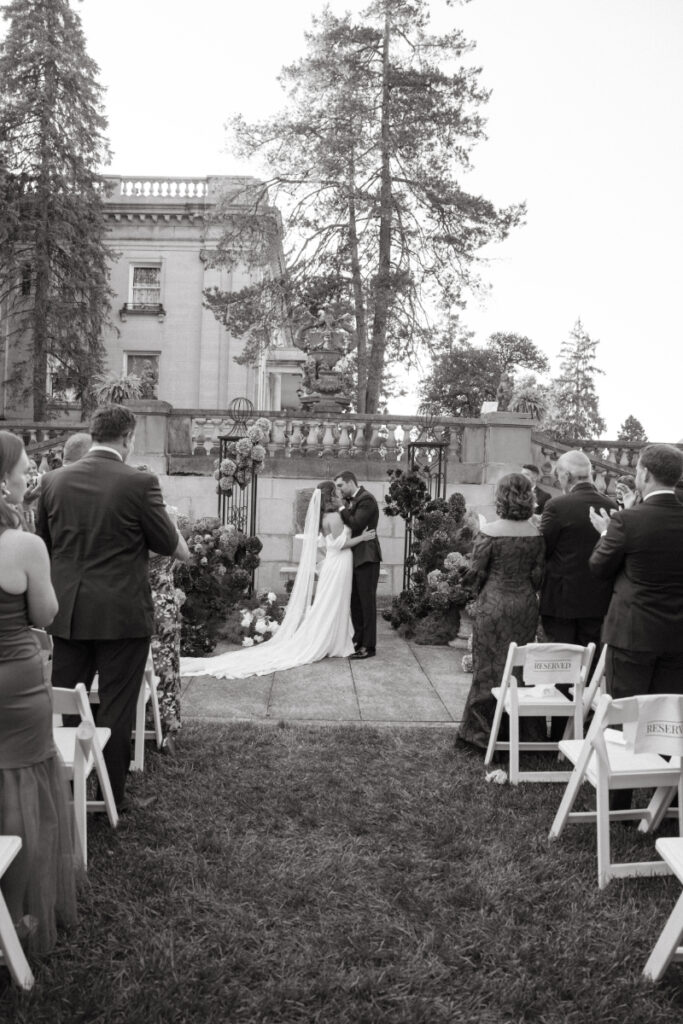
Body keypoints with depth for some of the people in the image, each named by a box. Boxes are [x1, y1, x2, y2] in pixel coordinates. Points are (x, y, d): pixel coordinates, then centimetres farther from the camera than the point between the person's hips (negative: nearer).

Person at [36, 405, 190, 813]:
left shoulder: (54, 480, 0)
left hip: (68, 611, 4)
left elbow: (44, 541, 11)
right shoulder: (140, 483, -13)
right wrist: (184, 549, 17)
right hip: (122, 613, -4)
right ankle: (112, 795, 20)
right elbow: (167, 542, -6)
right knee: (116, 707, 8)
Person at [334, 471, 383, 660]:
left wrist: (342, 509, -14)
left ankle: (368, 647, 3)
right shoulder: (350, 500, 14)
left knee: (367, 602, -3)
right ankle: (358, 640, 24)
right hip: (354, 557, 9)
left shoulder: (366, 499, -13)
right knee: (354, 601, 14)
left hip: (366, 557, -9)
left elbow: (356, 524, -23)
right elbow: (347, 525, 12)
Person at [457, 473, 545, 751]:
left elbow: (476, 574, -9)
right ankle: (525, 733, 23)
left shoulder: (489, 532, -13)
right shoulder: (536, 534, -4)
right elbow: (538, 575, -1)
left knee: (489, 666, 8)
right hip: (526, 604, 3)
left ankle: (485, 731, 17)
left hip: (493, 604, -3)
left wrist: (476, 587, 12)